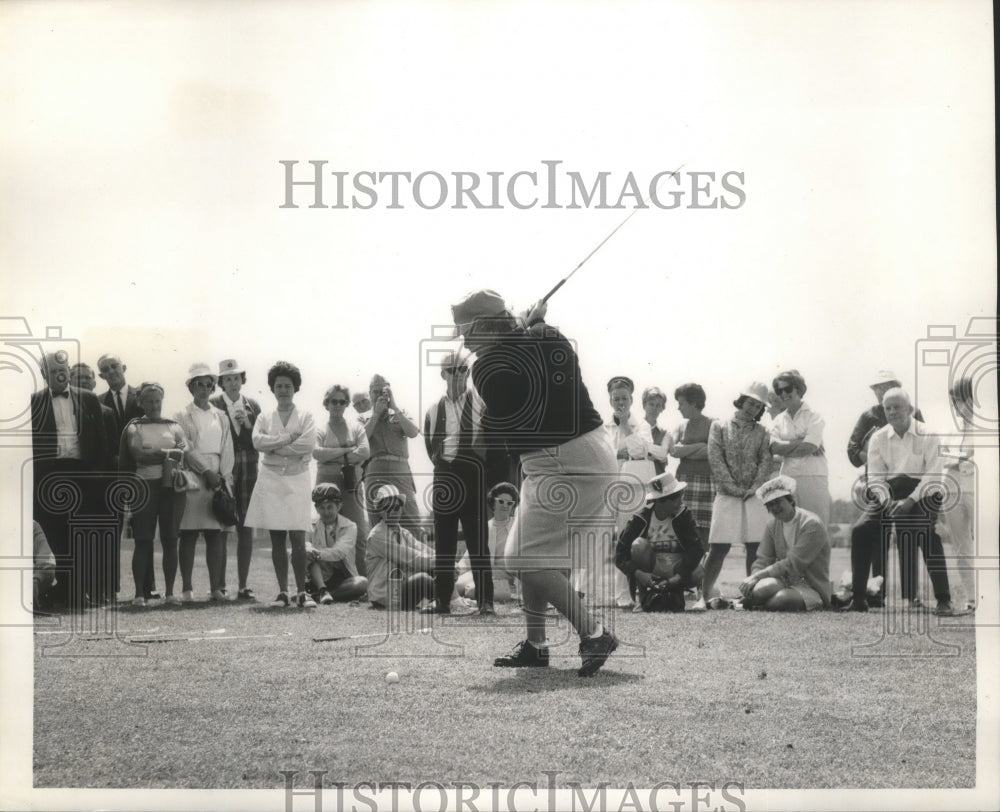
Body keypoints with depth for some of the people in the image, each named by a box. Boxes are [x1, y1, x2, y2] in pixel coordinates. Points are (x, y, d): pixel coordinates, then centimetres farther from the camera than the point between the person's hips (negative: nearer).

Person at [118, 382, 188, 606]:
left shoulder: (174, 426, 14)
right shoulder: (134, 427, 8)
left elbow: (184, 452, 1)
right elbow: (139, 455, -7)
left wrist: (153, 454, -10)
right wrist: (167, 453, -5)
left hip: (172, 486, 2)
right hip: (145, 486, -2)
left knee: (170, 540, 1)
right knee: (143, 540, -3)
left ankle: (170, 592, 5)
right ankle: (140, 592, 0)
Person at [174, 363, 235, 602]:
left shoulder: (221, 416, 16)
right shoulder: (182, 416, 4)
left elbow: (227, 449, 11)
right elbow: (187, 449, -6)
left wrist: (223, 477, -2)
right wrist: (207, 471, -13)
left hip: (219, 480, 3)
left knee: (216, 534, 0)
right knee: (188, 535, -4)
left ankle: (216, 587, 1)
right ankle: (187, 588, -3)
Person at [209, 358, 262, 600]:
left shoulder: (253, 406, 12)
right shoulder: (212, 405, 1)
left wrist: (248, 424, -6)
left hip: (248, 473, 3)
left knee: (246, 529, 2)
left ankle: (243, 586, 7)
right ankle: (219, 586, 2)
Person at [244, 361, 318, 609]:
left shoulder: (305, 417, 7)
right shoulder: (264, 417, 12)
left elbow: (308, 444, -9)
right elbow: (258, 441, -6)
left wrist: (274, 446, -9)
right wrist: (288, 438, -11)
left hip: (297, 479, -2)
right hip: (271, 479, 2)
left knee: (298, 538, -9)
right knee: (277, 539, 2)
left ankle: (301, 593, -6)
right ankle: (282, 592, 6)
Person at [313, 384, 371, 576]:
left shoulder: (356, 427, 12)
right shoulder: (321, 430, 8)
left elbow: (365, 452, -3)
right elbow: (317, 453, -10)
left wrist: (335, 458, -7)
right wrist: (348, 451, -9)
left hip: (351, 483, 1)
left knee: (360, 535, -7)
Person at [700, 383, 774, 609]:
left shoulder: (761, 433, 13)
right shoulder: (720, 427, 7)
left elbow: (766, 461, 3)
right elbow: (716, 459, -2)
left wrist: (755, 487, -12)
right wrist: (733, 487, -10)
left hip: (754, 496, 2)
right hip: (727, 495, -2)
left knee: (755, 547, -2)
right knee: (718, 548, -6)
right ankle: (705, 595, -1)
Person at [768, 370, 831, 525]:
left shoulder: (813, 416, 1)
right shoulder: (778, 420, 13)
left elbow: (809, 447, -10)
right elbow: (776, 448, -1)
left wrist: (786, 447, -3)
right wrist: (800, 443, -8)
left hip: (813, 477, -4)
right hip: (788, 478, 4)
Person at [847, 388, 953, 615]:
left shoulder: (927, 436, -5)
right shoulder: (878, 438, 6)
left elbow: (933, 475, -11)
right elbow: (875, 477, 4)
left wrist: (910, 500, -21)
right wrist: (888, 502, -14)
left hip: (920, 492, -3)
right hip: (889, 492, 3)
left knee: (929, 535, -26)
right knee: (861, 530, -15)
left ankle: (943, 600, -17)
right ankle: (858, 598, -8)